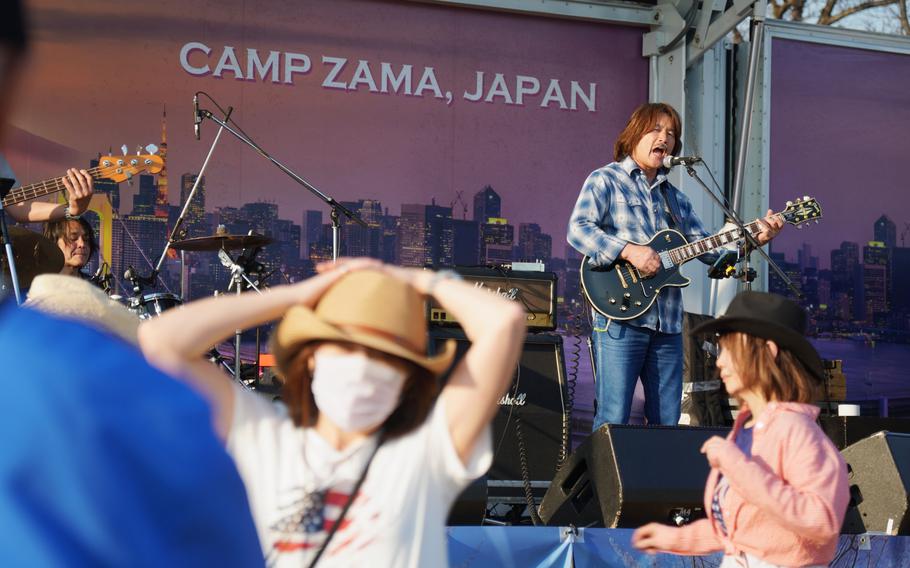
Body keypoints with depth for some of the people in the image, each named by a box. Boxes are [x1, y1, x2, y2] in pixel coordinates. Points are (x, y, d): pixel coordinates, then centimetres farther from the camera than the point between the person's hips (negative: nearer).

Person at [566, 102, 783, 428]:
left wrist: (753, 239, 3)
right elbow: (577, 229, -11)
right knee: (613, 420, -10)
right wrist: (629, 251, -20)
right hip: (620, 318, -6)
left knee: (666, 422, 6)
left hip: (668, 324, 6)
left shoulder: (675, 198, 22)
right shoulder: (606, 181, 3)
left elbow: (706, 249, 18)